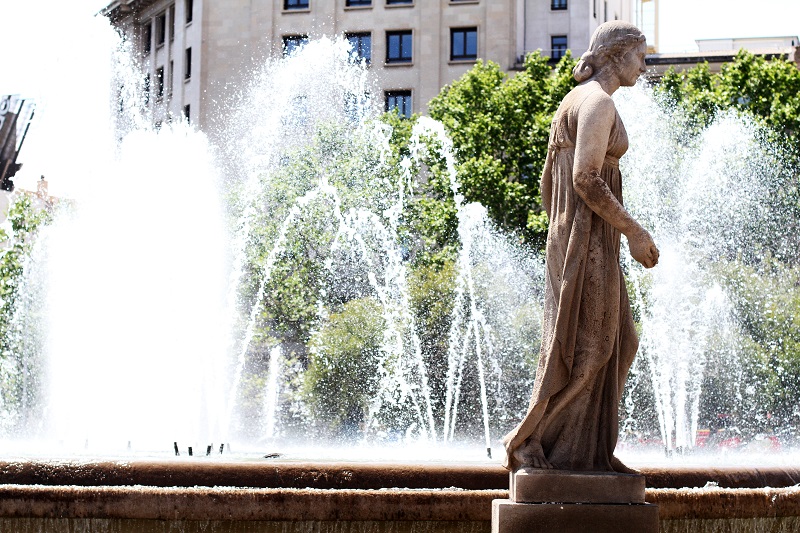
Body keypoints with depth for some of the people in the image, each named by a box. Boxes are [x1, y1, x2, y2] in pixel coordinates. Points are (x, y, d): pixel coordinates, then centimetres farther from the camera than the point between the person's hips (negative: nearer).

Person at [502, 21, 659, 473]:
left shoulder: (574, 102, 18)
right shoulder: (599, 102, -12)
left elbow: (548, 181, 19)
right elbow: (587, 179, -22)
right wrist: (633, 230, -17)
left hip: (574, 238, 10)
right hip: (589, 239, -10)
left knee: (614, 344, 12)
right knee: (580, 350, -5)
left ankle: (589, 449, 14)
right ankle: (528, 443, -1)